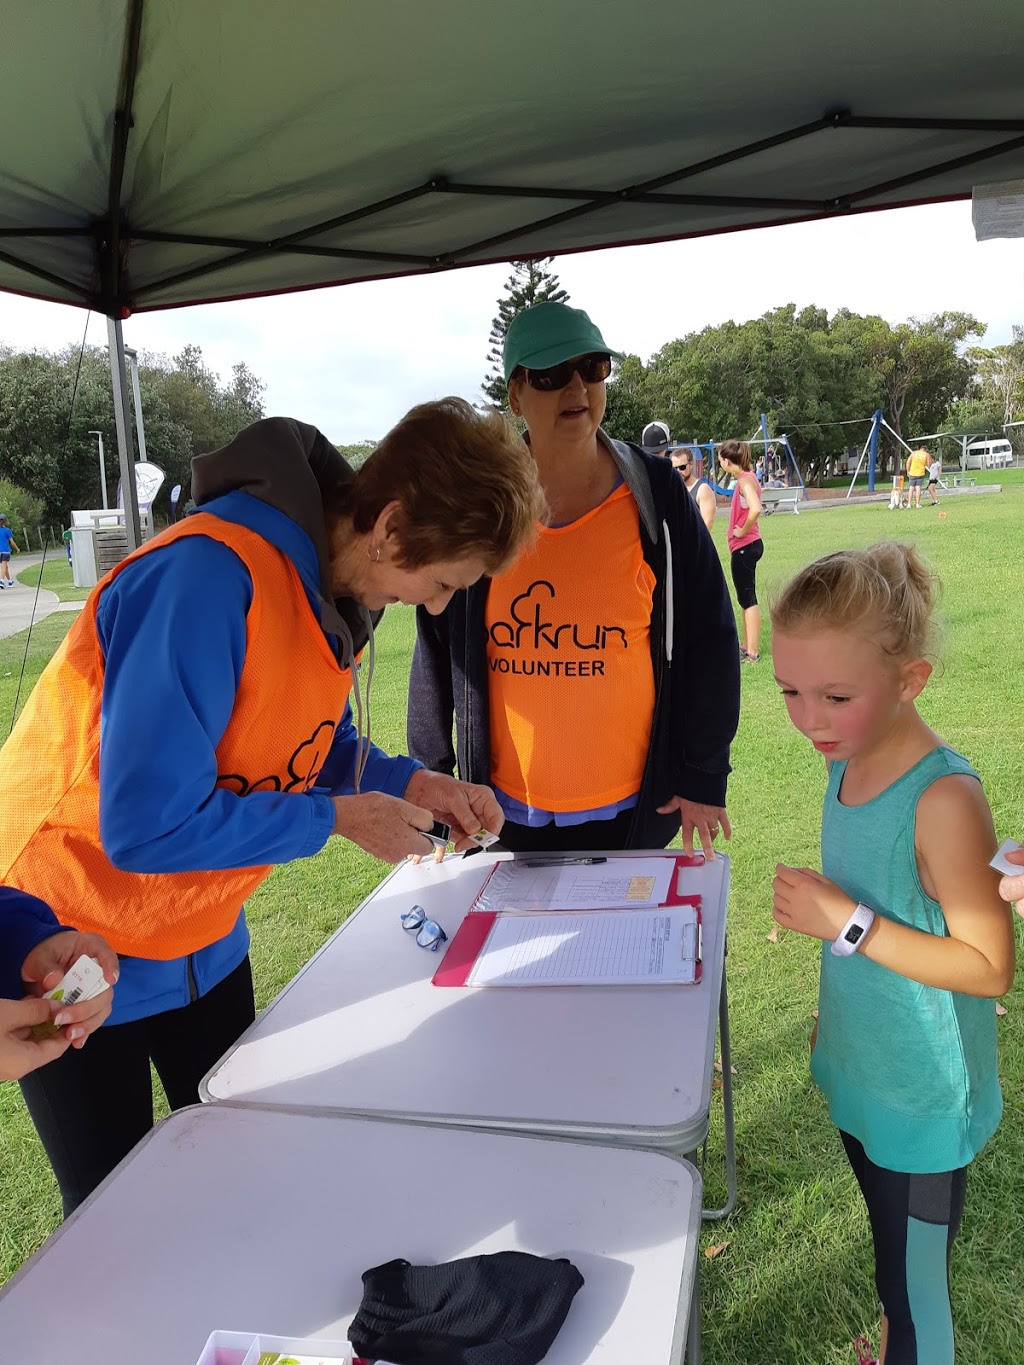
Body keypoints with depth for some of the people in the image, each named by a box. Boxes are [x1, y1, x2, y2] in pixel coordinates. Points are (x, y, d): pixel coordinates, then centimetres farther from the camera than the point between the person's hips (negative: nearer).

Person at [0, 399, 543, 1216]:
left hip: (200, 939, 7)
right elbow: (148, 826, -32)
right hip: (76, 947, -7)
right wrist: (341, 819, -23)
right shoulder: (207, 581, -33)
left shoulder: (335, 582, -6)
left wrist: (407, 782, -10)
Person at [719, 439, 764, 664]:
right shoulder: (746, 478, 12)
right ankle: (747, 646, 26)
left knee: (748, 599, -6)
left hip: (744, 546, -10)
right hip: (746, 546, 10)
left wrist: (743, 531, -20)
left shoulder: (744, 479, -17)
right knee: (745, 598, 17)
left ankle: (752, 653, -2)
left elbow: (755, 509, -33)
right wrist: (740, 530, 10)